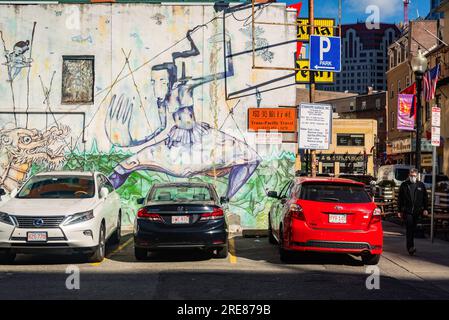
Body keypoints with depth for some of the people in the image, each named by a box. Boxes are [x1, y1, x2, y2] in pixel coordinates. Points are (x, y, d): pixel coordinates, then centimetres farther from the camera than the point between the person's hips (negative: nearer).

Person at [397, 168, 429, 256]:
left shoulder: (421, 185, 8)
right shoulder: (404, 185, 4)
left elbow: (425, 198, 11)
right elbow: (400, 199, 7)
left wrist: (425, 209, 2)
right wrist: (400, 210, 4)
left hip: (417, 211, 2)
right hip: (407, 211, -2)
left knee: (413, 229, 10)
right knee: (409, 228, -13)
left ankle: (410, 247, 21)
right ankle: (411, 247, -17)